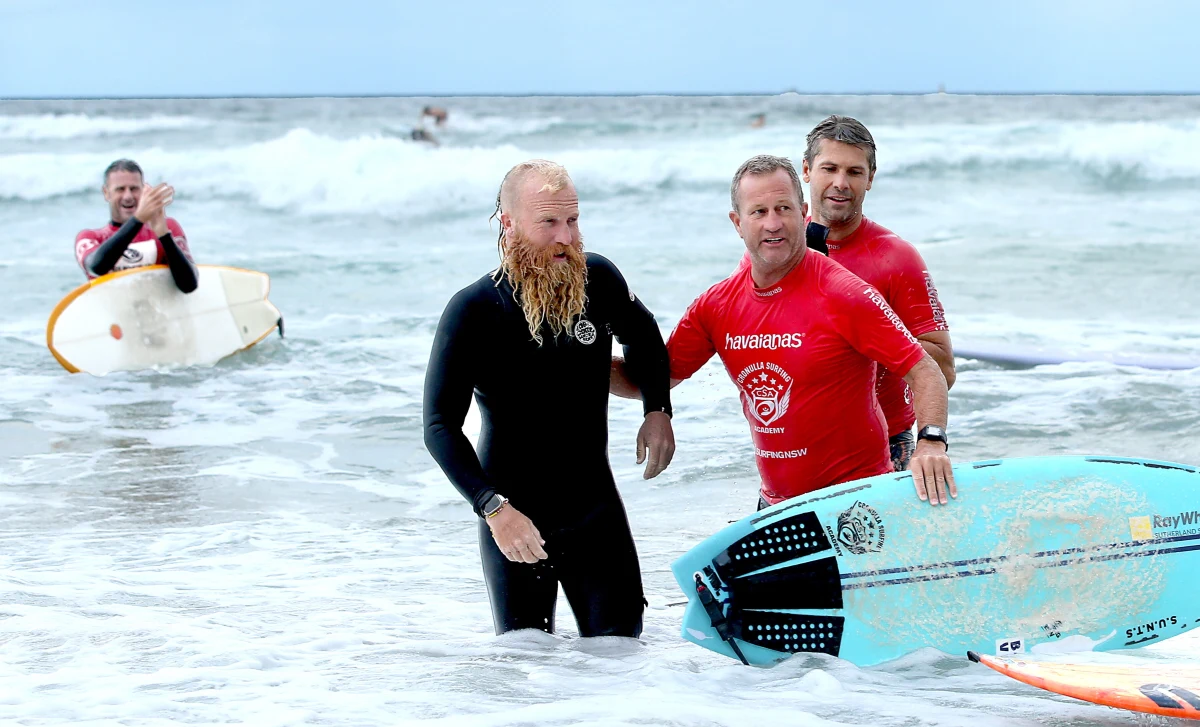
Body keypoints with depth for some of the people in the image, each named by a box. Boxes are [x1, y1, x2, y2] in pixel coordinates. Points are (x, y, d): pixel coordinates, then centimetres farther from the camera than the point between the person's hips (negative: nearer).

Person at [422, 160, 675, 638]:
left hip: (597, 509, 3)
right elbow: (440, 425, -15)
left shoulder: (599, 281, -6)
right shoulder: (472, 311, -16)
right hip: (512, 518, -3)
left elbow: (642, 337, 17)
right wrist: (493, 508, -26)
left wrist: (658, 410, 0)